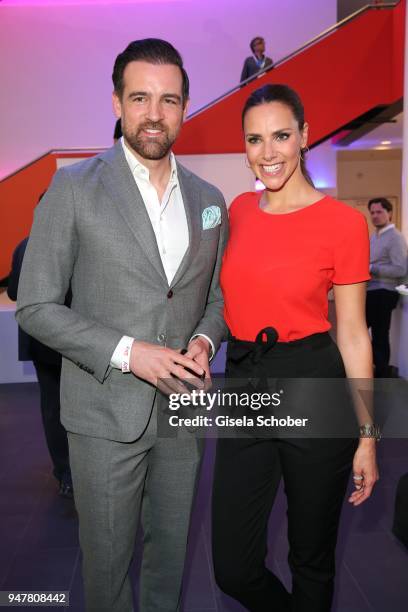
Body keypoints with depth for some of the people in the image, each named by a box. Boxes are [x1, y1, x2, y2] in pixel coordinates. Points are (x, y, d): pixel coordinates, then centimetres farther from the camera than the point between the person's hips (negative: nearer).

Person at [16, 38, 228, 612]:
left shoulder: (209, 199, 6)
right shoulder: (74, 187, -8)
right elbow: (36, 307, -9)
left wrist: (205, 341, -7)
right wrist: (127, 352, -19)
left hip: (183, 407, 4)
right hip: (106, 413, -4)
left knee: (171, 547, 21)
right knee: (107, 557, 14)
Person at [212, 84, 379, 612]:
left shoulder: (343, 222, -8)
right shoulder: (239, 210, 6)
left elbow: (353, 334, -4)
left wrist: (367, 435, -3)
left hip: (314, 389, -4)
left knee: (312, 557, 16)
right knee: (233, 569, 11)